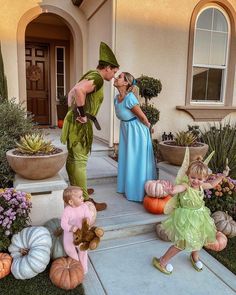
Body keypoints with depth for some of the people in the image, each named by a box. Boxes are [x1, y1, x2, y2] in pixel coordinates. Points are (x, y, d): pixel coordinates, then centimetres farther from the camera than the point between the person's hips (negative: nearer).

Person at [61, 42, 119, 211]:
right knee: (80, 160, -6)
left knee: (72, 158, 18)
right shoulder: (97, 78, -15)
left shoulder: (91, 76, 16)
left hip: (74, 121, 10)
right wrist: (81, 113, -26)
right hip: (80, 124, -10)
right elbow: (78, 90, -34)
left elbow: (72, 93, 24)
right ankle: (84, 200, 2)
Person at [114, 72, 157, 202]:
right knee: (126, 159, 17)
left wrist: (148, 126, -2)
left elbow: (143, 117, -18)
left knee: (137, 161, 4)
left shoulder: (129, 98, -26)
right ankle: (127, 186, 35)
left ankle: (139, 191, 20)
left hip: (136, 131, -8)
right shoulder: (116, 98, 0)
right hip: (125, 130, 8)